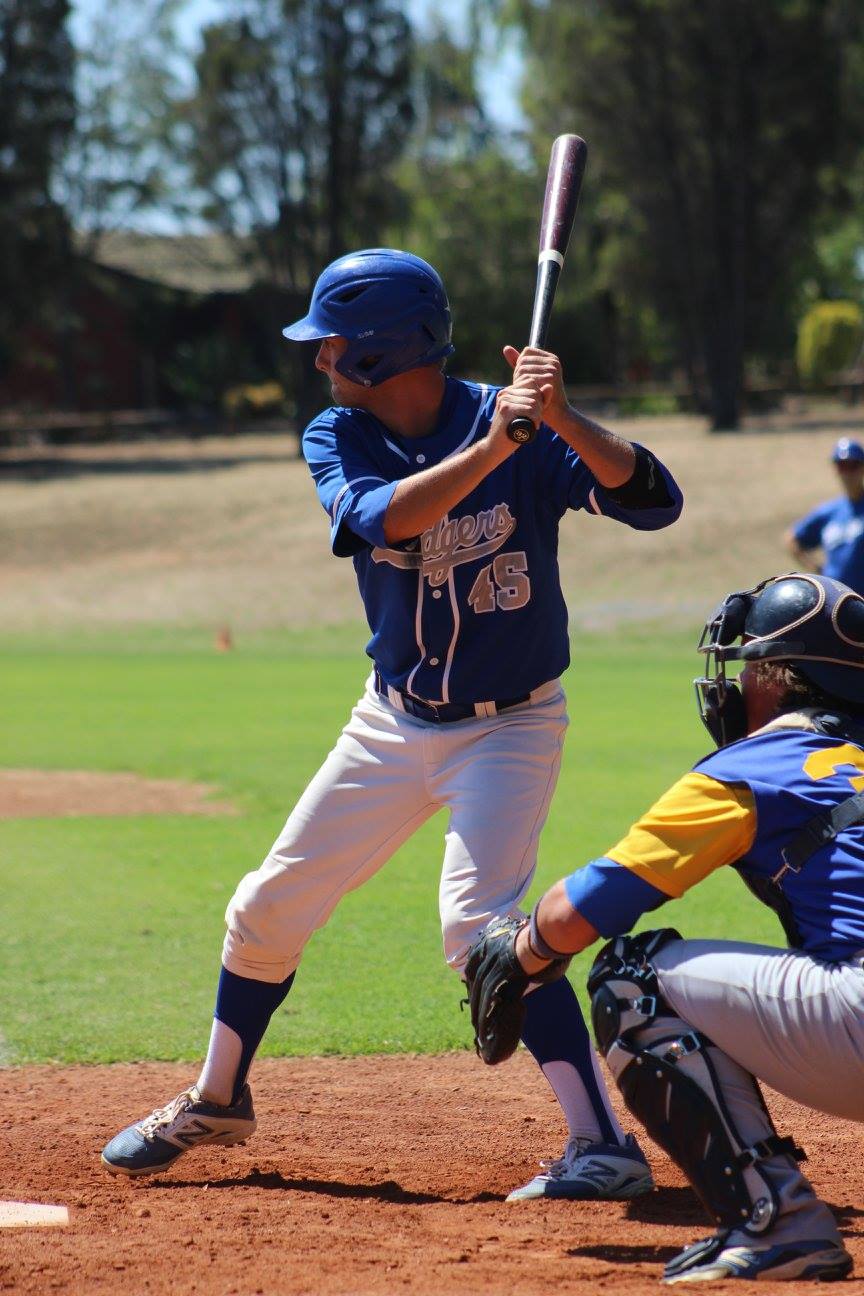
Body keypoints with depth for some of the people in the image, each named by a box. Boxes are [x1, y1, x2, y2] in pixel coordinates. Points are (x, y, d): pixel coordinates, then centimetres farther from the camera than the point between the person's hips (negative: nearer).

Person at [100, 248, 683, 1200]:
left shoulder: (513, 422, -16)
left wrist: (562, 422, -42)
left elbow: (654, 504, -27)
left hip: (510, 727, -5)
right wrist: (490, 449, -41)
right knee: (267, 909, 11)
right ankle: (217, 1101, 34)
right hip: (394, 723, 5)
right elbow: (384, 517, -28)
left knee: (479, 923, -25)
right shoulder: (336, 440, -7)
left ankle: (604, 1145, -22)